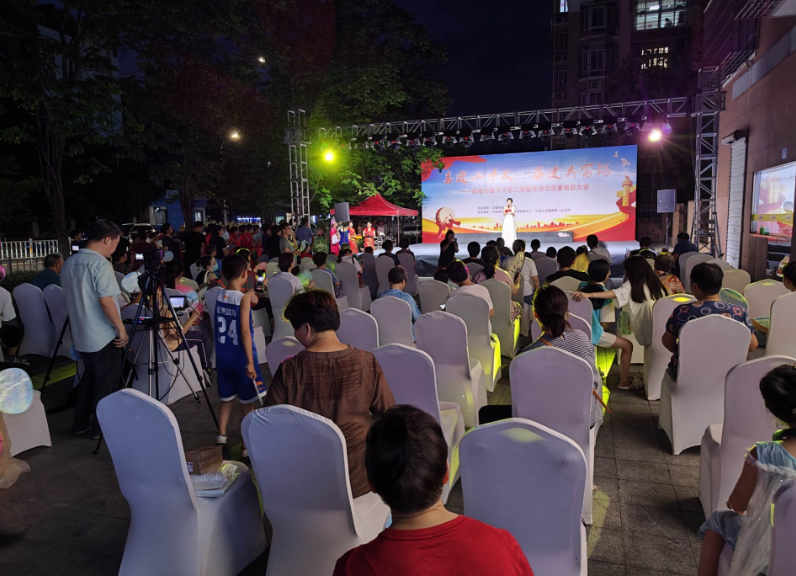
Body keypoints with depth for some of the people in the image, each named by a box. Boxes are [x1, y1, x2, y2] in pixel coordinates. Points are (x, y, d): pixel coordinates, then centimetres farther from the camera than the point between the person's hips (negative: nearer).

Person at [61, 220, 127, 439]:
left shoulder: (69, 263, 9)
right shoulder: (100, 264, -19)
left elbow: (73, 299, 17)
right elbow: (106, 301, -24)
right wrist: (121, 329, -16)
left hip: (81, 336, 8)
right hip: (104, 337, -8)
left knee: (89, 377, 20)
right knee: (105, 383, 5)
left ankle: (81, 423, 27)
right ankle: (100, 427, 14)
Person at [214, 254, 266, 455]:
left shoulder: (219, 296, 1)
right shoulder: (244, 298, -17)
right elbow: (244, 332, -21)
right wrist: (250, 362, -18)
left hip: (222, 357, 6)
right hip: (241, 358, -6)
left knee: (226, 399, 19)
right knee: (247, 403, 7)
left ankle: (221, 438, 21)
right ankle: (247, 445, 14)